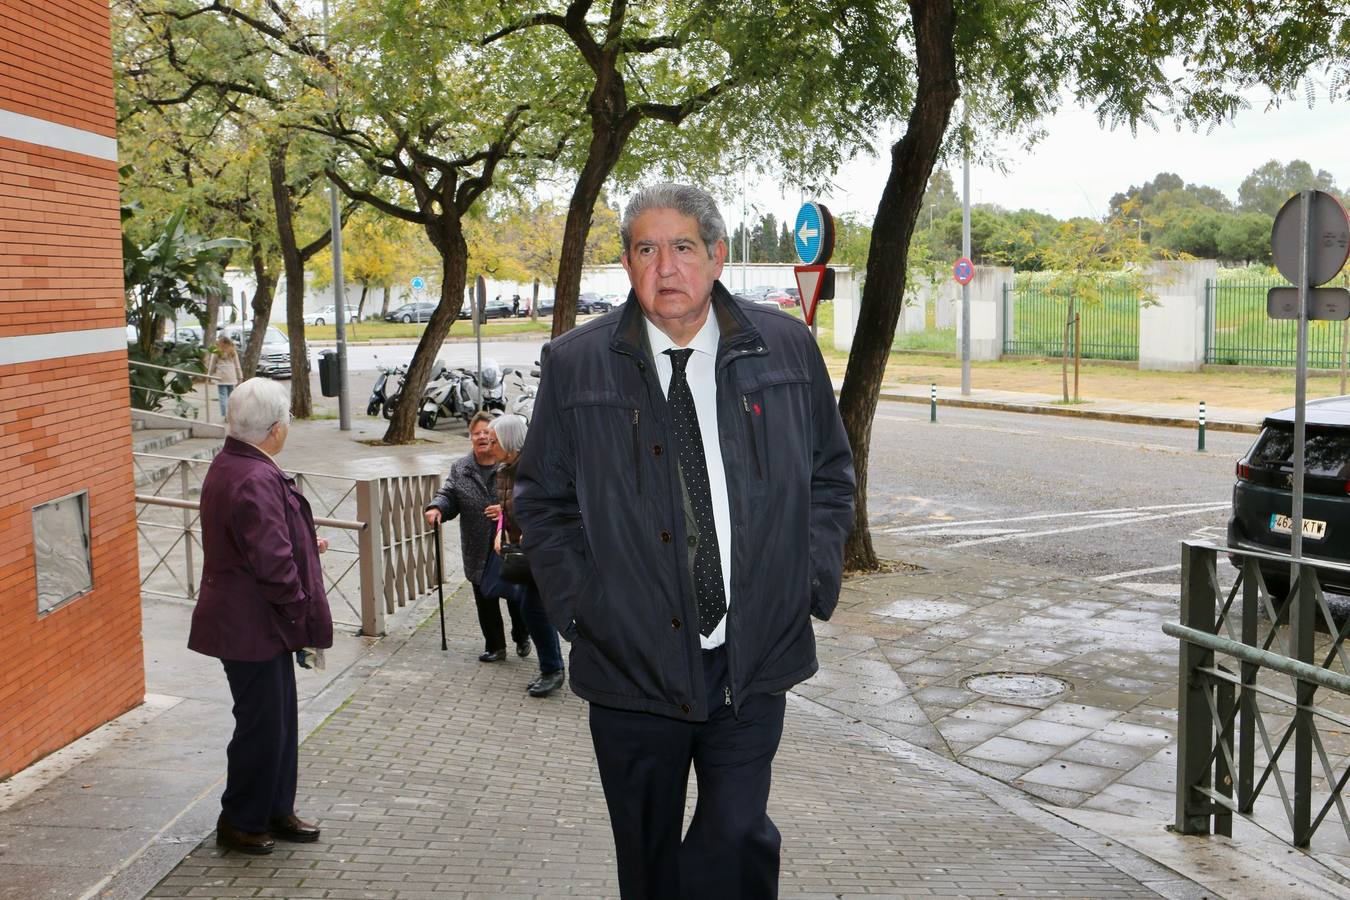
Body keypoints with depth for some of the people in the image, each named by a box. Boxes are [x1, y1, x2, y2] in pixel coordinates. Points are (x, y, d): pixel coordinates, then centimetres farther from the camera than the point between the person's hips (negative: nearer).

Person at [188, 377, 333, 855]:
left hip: (257, 620, 11)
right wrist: (302, 615, -15)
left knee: (279, 719, 18)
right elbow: (271, 561, -26)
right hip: (253, 625, -11)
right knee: (262, 724, 3)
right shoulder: (255, 481, -25)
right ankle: (240, 823, 17)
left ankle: (276, 811, 30)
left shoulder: (229, 465, 9)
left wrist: (304, 544, 27)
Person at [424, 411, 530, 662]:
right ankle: (495, 646, 25)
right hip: (479, 551, 3)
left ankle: (522, 638, 34)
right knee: (485, 601, 10)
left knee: (516, 596, 9)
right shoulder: (460, 468, 7)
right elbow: (448, 495, 8)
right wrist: (436, 508, -14)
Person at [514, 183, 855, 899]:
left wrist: (813, 582, 3)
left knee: (740, 838, -1)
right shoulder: (575, 364, -2)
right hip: (632, 661, 0)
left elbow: (831, 473, 12)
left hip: (754, 657, 0)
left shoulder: (787, 348, 3)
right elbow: (542, 500, 6)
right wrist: (580, 606, -2)